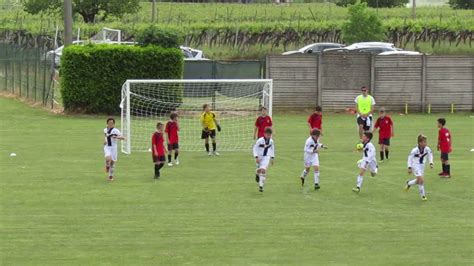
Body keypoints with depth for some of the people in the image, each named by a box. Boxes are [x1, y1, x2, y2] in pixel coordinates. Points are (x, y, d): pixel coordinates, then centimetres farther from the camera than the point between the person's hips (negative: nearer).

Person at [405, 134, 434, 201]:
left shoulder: (427, 149, -13)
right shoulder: (415, 150, -25)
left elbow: (430, 155, 7)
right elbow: (410, 158, -13)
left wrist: (431, 163, -3)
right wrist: (409, 168, -15)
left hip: (422, 165, 6)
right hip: (415, 165, -6)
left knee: (418, 181, 14)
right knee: (421, 180, -15)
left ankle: (408, 183, 44)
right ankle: (423, 195, -1)